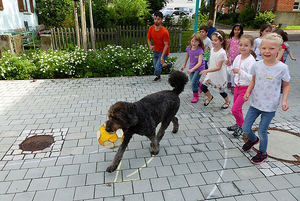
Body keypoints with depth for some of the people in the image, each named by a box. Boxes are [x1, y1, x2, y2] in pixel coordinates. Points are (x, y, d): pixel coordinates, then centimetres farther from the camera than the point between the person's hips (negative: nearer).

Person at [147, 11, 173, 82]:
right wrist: (150, 46, -18)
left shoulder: (164, 31, -26)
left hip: (163, 51, -6)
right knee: (155, 66, 16)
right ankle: (168, 65, 42)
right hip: (155, 50, 6)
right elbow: (148, 39, 4)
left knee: (157, 67, -11)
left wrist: (162, 57, -29)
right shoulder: (151, 28, -11)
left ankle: (158, 76, 24)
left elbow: (166, 45, -23)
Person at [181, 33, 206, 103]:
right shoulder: (189, 48, -9)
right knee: (194, 82, 18)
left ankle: (195, 96, 10)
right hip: (191, 68, 6)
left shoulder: (200, 50, -25)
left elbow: (199, 63, -32)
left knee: (193, 83, -13)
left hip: (199, 68, -6)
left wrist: (192, 69, -43)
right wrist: (184, 65, 22)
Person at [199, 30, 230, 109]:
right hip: (211, 74, 6)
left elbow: (218, 67, -26)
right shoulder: (212, 49, -1)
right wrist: (207, 71, 13)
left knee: (221, 91, 9)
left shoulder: (222, 53, -24)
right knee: (203, 87, 3)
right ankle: (210, 97, 34)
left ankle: (227, 101, 40)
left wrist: (207, 70, -34)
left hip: (219, 76, -6)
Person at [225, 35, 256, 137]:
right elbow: (232, 73, 9)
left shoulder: (251, 60, -20)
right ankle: (238, 124, 39)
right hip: (237, 86, 7)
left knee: (235, 109, -7)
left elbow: (252, 78, -26)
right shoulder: (238, 57, 1)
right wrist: (229, 65, -8)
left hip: (245, 88, -7)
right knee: (237, 108, 20)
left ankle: (241, 126, 16)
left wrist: (240, 71, -32)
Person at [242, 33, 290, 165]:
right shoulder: (257, 66, -4)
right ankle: (253, 139, 43)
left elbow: (286, 85, 0)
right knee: (245, 127, 8)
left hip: (270, 106, -3)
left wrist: (284, 101, -11)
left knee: (262, 131, 4)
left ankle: (262, 153, 32)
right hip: (255, 103, 3)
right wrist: (247, 93, -4)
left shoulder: (282, 68, -12)